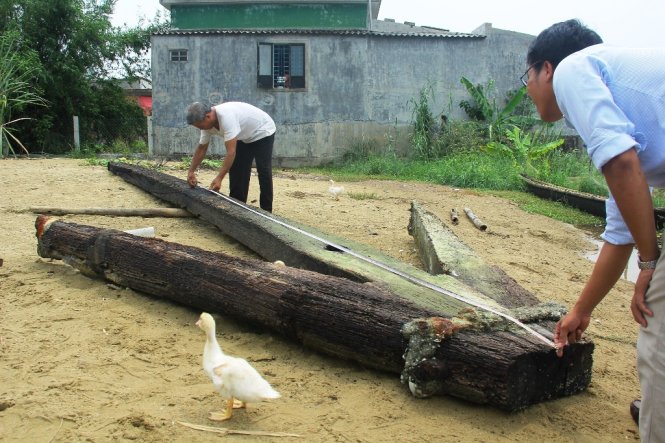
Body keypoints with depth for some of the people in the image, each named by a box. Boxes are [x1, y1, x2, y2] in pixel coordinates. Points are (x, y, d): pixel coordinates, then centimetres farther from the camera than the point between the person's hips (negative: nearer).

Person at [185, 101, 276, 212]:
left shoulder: (226, 116, -39)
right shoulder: (207, 123, -11)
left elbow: (231, 152, -41)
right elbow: (201, 149, 4)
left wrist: (219, 178, -40)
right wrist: (191, 171, 2)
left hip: (263, 132, -9)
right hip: (245, 137, 9)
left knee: (263, 172, -13)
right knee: (237, 170, 6)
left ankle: (266, 211, -7)